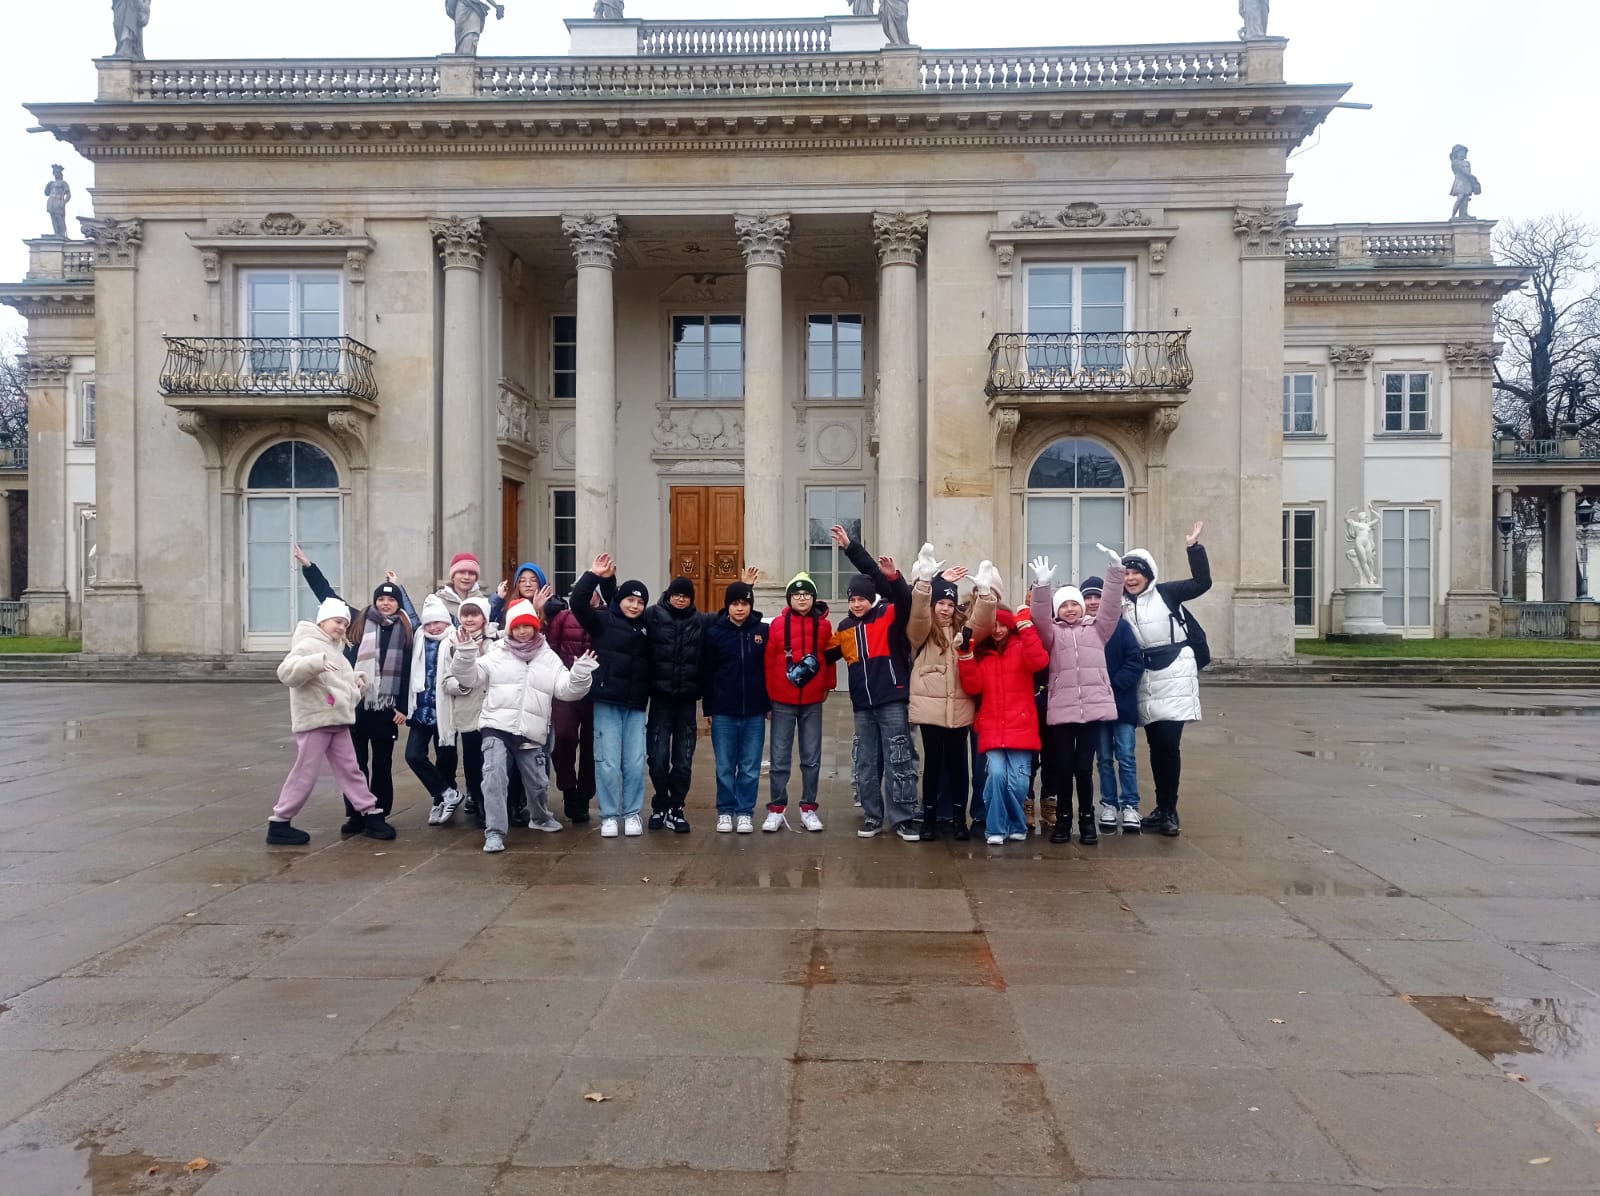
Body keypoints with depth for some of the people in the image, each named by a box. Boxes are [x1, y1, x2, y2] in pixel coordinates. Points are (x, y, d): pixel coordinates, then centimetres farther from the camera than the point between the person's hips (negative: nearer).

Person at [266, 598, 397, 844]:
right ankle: (279, 824, 8)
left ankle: (371, 815, 15)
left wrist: (355, 679, 12)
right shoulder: (310, 644, -11)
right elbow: (286, 672, -25)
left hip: (337, 721, 9)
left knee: (349, 769, 11)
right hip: (314, 721, -9)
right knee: (305, 774, -3)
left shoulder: (334, 648, 18)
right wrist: (317, 662, -38)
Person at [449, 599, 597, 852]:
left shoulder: (549, 658, 8)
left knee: (538, 783, 14)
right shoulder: (497, 654, 4)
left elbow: (566, 690, 2)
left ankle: (540, 818, 42)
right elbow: (469, 676, 0)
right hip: (497, 728, -2)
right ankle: (494, 832, -12)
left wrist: (580, 675, -17)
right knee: (494, 776, -19)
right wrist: (465, 653, -17)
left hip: (530, 734, 2)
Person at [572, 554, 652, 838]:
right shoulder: (603, 619, 1)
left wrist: (649, 694, 1)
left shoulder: (646, 628, 11)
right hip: (607, 702, -3)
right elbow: (578, 602, -14)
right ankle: (609, 815, 12)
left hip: (635, 705, 3)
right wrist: (594, 576, -22)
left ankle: (632, 813, 17)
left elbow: (652, 663, 13)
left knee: (635, 762, 3)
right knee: (608, 762, 0)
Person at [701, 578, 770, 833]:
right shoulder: (715, 632, -1)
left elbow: (770, 669, 4)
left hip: (755, 712, 0)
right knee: (725, 767, 7)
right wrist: (708, 709, 0)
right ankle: (725, 812, 18)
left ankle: (745, 812, 17)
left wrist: (770, 704, 3)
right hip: (723, 712, 0)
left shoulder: (763, 631, 0)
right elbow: (708, 673, 1)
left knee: (750, 767, 6)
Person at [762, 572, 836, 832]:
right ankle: (776, 809, 12)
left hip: (812, 702, 1)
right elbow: (769, 662, -1)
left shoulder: (823, 625, -1)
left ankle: (809, 808, 18)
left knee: (812, 758, 7)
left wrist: (828, 686, 9)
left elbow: (830, 657, 8)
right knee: (779, 757, 3)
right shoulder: (777, 624, -4)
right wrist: (768, 695, -1)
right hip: (782, 702, -1)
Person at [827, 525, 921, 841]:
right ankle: (872, 816, 22)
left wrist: (892, 577, -37)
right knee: (866, 763, 11)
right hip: (863, 705, 5)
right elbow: (829, 654, 18)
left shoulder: (890, 616, -3)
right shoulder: (845, 627, 12)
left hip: (892, 701, -5)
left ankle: (904, 819, 6)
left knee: (899, 761, -1)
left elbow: (905, 598, -21)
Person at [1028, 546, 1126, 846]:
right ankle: (1063, 819, 18)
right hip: (1061, 709, 0)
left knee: (1083, 767, 0)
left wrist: (1116, 572, -10)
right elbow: (1040, 618, -8)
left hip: (1093, 707, 0)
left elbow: (1112, 607, 2)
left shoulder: (1097, 629, 14)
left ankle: (1087, 820, 16)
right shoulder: (1052, 633, 10)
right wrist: (1041, 587, -24)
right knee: (1063, 767, 2)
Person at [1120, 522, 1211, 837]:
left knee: (1169, 743, -7)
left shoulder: (1165, 593, 1)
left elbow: (1202, 582, -9)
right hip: (1144, 681, 3)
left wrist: (1193, 547, -15)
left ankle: (1168, 811, 3)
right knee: (1156, 745, 9)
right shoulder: (1120, 605, 7)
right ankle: (1164, 808, 20)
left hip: (1174, 674, -3)